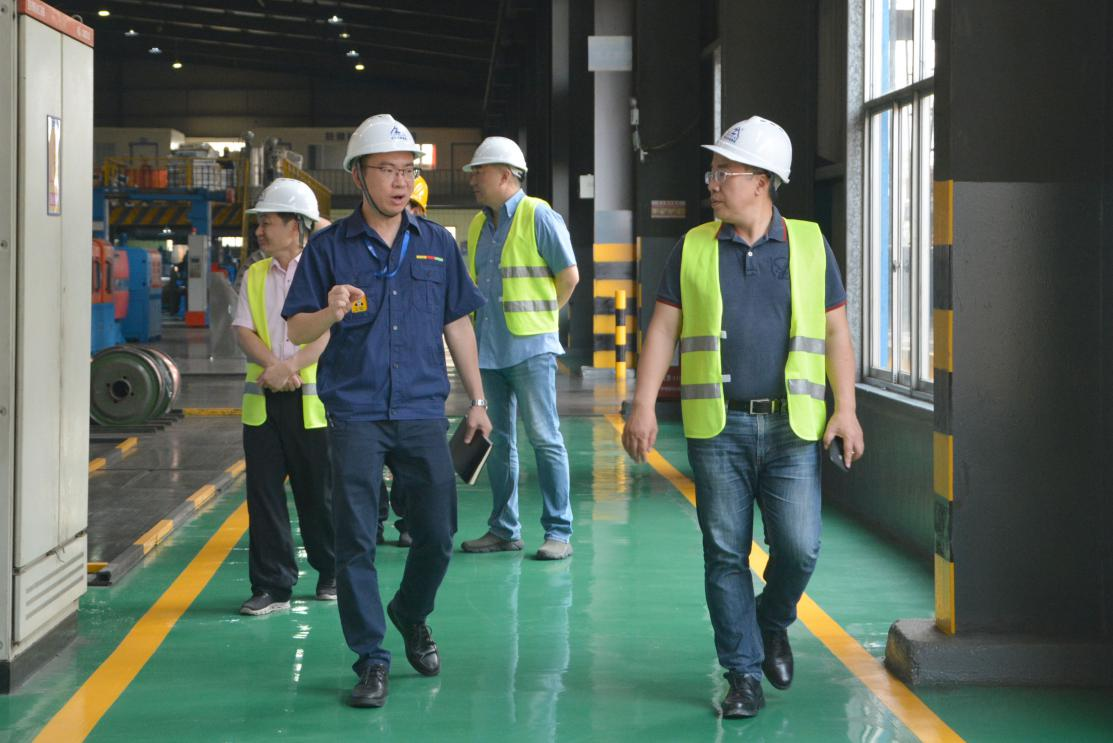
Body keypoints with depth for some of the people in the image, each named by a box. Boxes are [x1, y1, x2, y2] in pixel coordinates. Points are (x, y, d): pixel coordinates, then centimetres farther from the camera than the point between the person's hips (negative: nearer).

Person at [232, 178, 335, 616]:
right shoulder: (255, 276, 13)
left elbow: (330, 334, -12)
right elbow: (243, 331, 3)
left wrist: (289, 367, -23)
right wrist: (273, 367, -15)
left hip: (313, 399, -4)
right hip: (262, 400, 4)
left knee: (318, 493, 4)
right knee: (264, 493, 0)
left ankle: (333, 574, 24)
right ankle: (272, 587, 6)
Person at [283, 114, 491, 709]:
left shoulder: (436, 243, 10)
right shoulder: (330, 247, 2)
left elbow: (457, 324, 16)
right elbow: (297, 329, 2)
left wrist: (477, 401, 14)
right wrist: (331, 312, -20)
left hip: (423, 413, 2)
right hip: (355, 414, -2)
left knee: (437, 534, 5)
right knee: (355, 541, -3)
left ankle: (411, 615, 34)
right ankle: (371, 660, 7)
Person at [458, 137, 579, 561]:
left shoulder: (538, 216, -6)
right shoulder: (478, 225, 15)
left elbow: (569, 275, -5)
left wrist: (541, 314, 5)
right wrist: (479, 327, 16)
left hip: (530, 347, -7)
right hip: (488, 348, 7)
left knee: (544, 438, -6)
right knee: (499, 442, 10)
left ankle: (558, 532, -4)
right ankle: (503, 529, 17)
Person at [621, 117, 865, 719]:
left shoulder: (809, 245, 7)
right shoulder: (693, 248, 7)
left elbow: (835, 332, 7)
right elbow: (662, 330, 6)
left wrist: (846, 409, 0)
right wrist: (643, 406, -3)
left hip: (791, 426, 0)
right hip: (717, 427, 1)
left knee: (799, 547, -7)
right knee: (725, 555, 1)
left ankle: (772, 623, 24)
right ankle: (743, 675, 12)